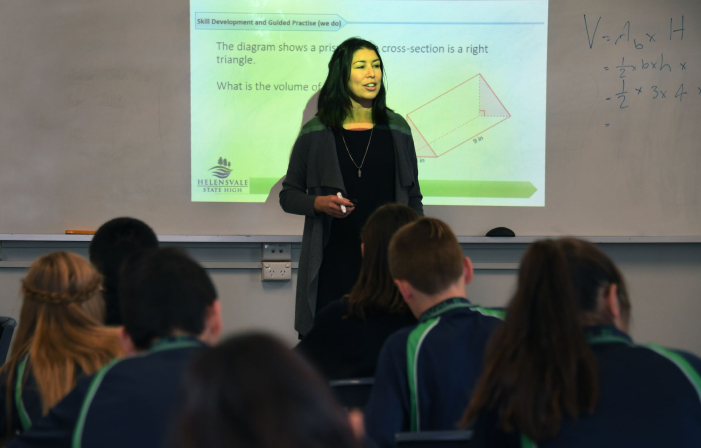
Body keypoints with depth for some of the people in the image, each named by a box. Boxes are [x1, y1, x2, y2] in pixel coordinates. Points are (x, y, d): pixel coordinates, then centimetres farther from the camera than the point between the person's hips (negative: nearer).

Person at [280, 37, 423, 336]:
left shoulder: (396, 129, 8)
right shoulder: (315, 134, 2)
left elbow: (413, 197, 14)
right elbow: (288, 195, 9)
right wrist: (318, 203, -11)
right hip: (333, 264, -1)